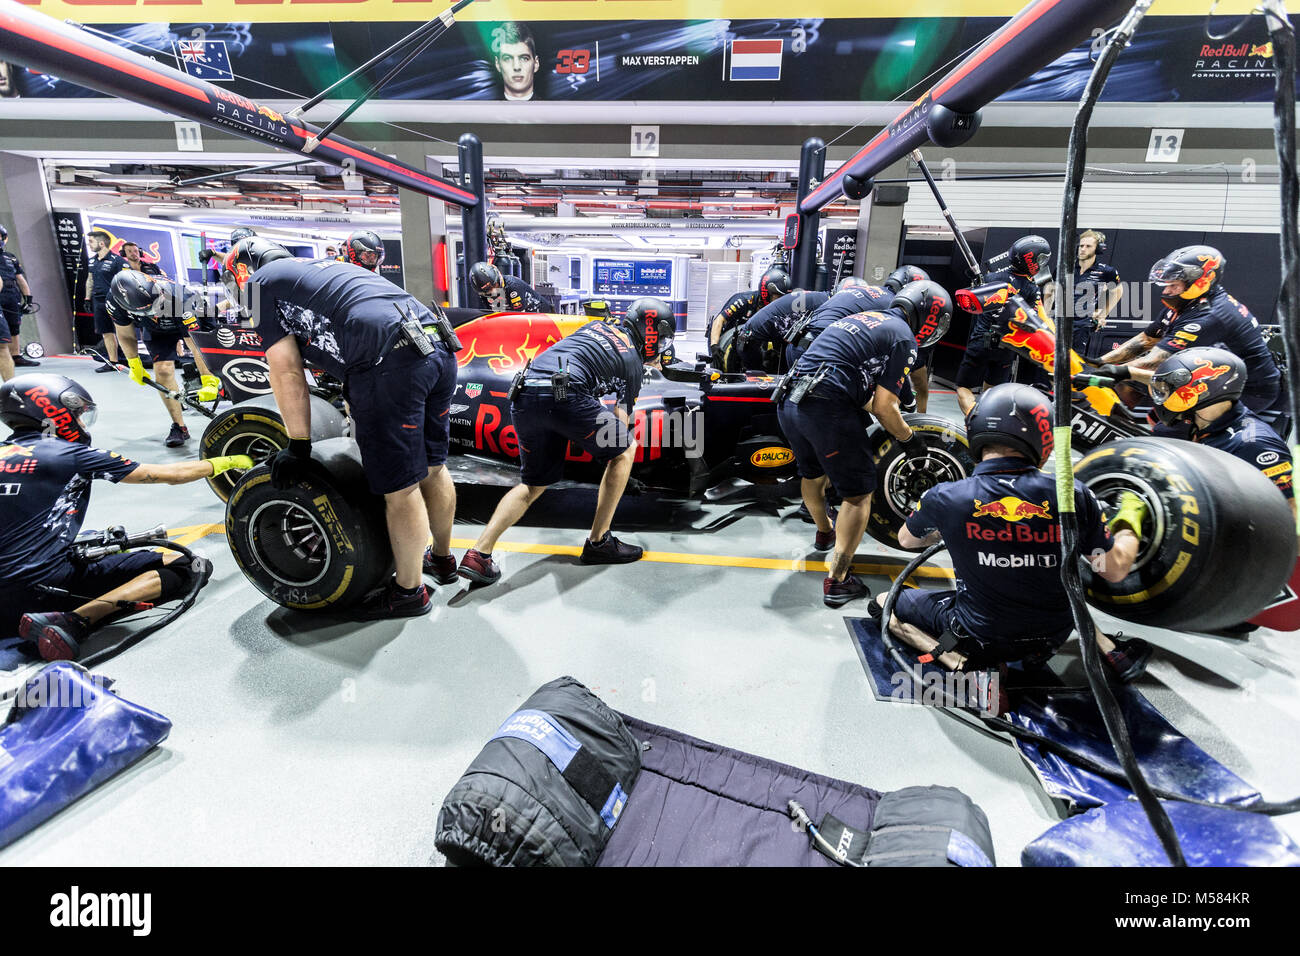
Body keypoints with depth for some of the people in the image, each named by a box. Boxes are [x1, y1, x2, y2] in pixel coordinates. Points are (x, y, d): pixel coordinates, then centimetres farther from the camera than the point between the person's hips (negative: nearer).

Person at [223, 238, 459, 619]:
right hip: (437, 345, 9)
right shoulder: (314, 268, 36)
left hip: (390, 363, -8)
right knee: (431, 469, 22)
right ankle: (442, 558, 41)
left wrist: (299, 447, 14)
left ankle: (408, 591, 19)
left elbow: (287, 374, 8)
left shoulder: (259, 282, 14)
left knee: (400, 488, 3)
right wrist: (362, 422, 40)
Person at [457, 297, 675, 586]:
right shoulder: (633, 362, 15)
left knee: (534, 483, 21)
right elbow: (621, 421, 19)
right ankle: (598, 541, 15)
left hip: (522, 396, 7)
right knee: (626, 448, 14)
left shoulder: (597, 325, 30)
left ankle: (478, 553, 8)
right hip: (563, 394, -7)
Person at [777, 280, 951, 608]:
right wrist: (908, 438, 12)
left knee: (813, 474, 29)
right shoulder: (903, 338, 0)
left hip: (788, 402, 9)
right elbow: (884, 408, -5)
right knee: (859, 492, 4)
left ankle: (824, 533, 55)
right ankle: (838, 581, 4)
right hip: (826, 408, -9)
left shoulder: (861, 318, 25)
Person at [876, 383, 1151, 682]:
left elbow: (906, 540, 3)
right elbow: (1116, 571, -3)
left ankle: (963, 663, 2)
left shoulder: (945, 498, -21)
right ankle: (1108, 649, 21)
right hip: (1053, 636, 3)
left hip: (980, 636, -3)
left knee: (884, 603, 16)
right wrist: (1131, 519, 16)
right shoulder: (1072, 495, -18)